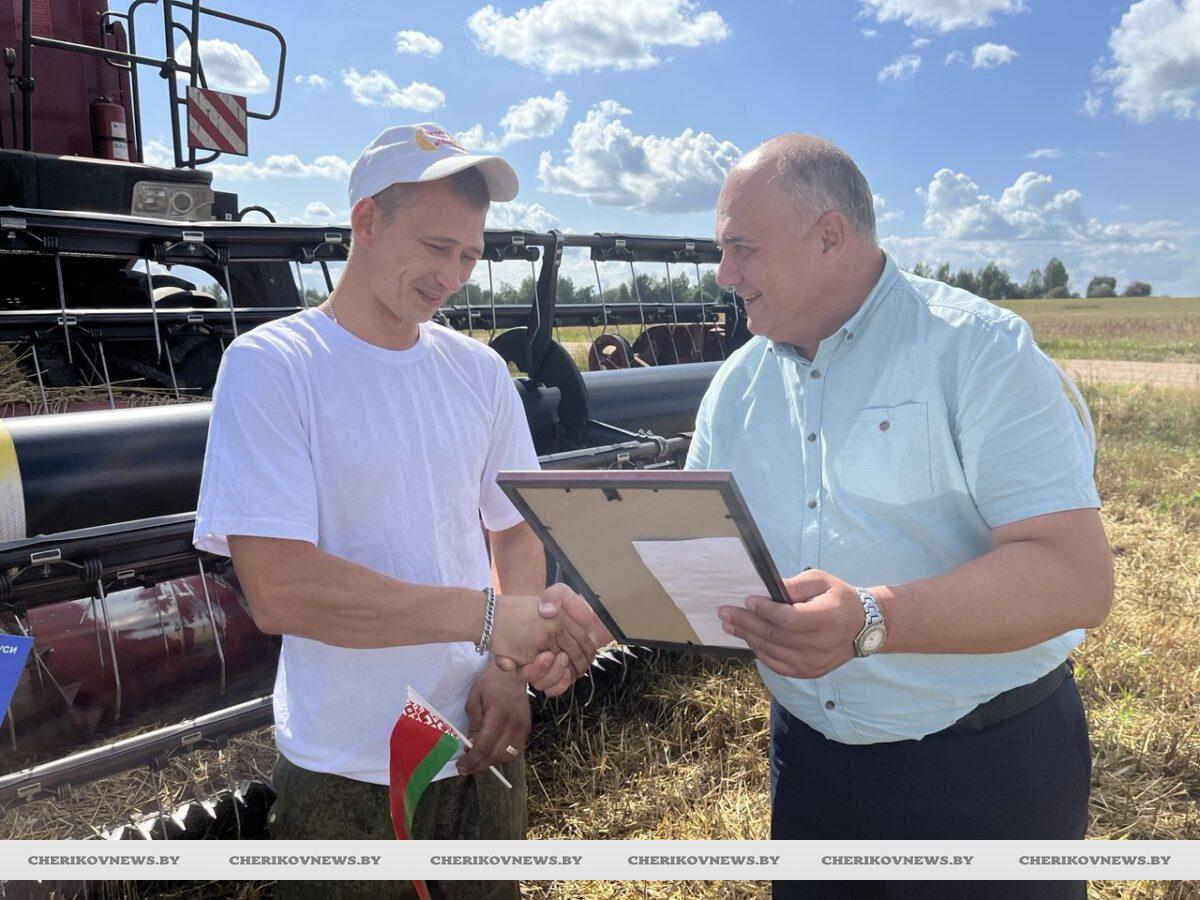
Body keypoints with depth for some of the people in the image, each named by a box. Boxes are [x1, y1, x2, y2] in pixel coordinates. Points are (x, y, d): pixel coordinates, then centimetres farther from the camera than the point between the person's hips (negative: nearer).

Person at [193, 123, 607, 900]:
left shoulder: (480, 371, 1)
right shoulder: (270, 365, -13)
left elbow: (516, 534, 6)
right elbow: (278, 589, -22)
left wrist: (512, 664, -11)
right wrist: (490, 616, -26)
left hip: (484, 750, 4)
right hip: (346, 777, -4)